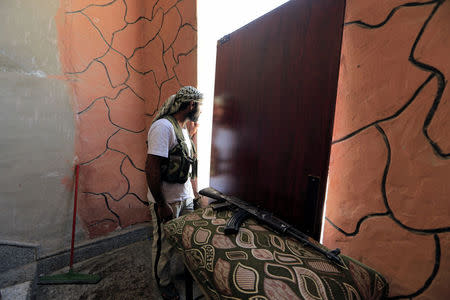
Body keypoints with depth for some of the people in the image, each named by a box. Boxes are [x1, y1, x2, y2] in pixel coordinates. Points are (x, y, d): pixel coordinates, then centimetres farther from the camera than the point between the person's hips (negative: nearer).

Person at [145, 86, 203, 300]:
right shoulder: (163, 126, -21)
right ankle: (163, 283, 41)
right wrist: (162, 205, -22)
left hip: (186, 196, 9)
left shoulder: (182, 128, 9)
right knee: (164, 245, 14)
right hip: (167, 201, -8)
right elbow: (151, 168, -25)